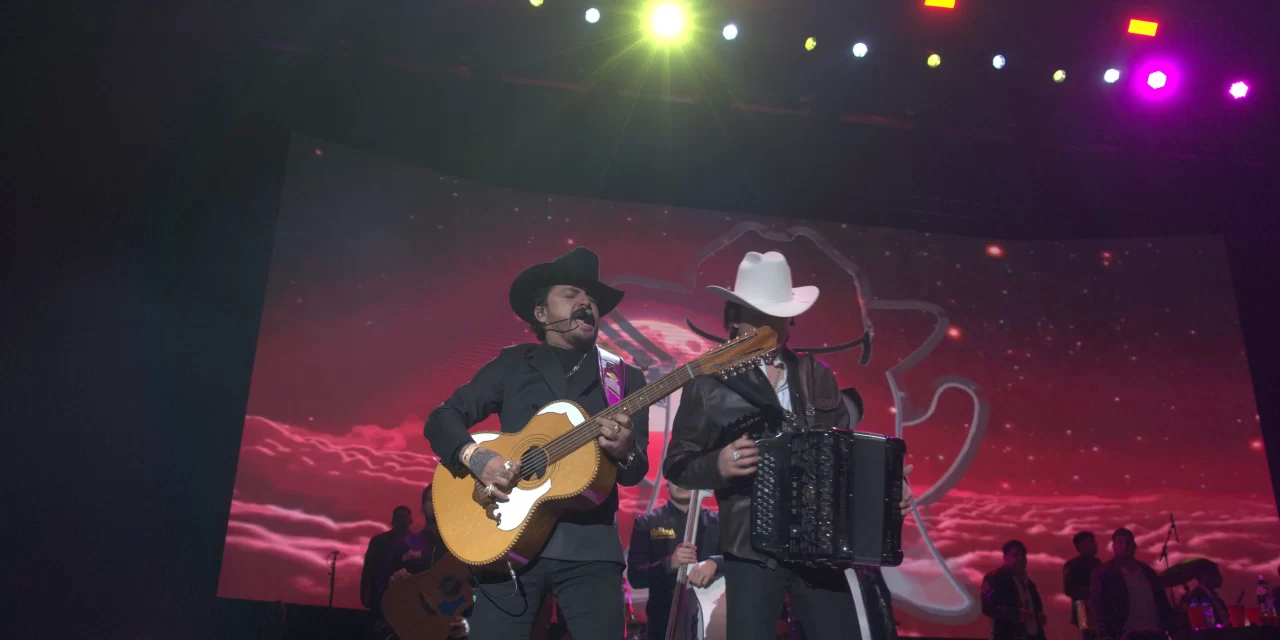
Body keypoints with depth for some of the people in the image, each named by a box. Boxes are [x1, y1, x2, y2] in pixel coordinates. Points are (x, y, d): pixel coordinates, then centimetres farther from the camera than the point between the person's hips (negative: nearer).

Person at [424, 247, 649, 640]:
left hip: (590, 545, 1)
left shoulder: (625, 379, 12)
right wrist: (476, 457, -13)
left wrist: (625, 453, -18)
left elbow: (636, 472, 6)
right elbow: (441, 418, 7)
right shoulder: (513, 365, 11)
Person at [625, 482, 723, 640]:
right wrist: (669, 563, -20)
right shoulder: (646, 523, 5)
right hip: (665, 621, -1)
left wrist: (714, 562, -26)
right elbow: (635, 576, -3)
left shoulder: (718, 521, 8)